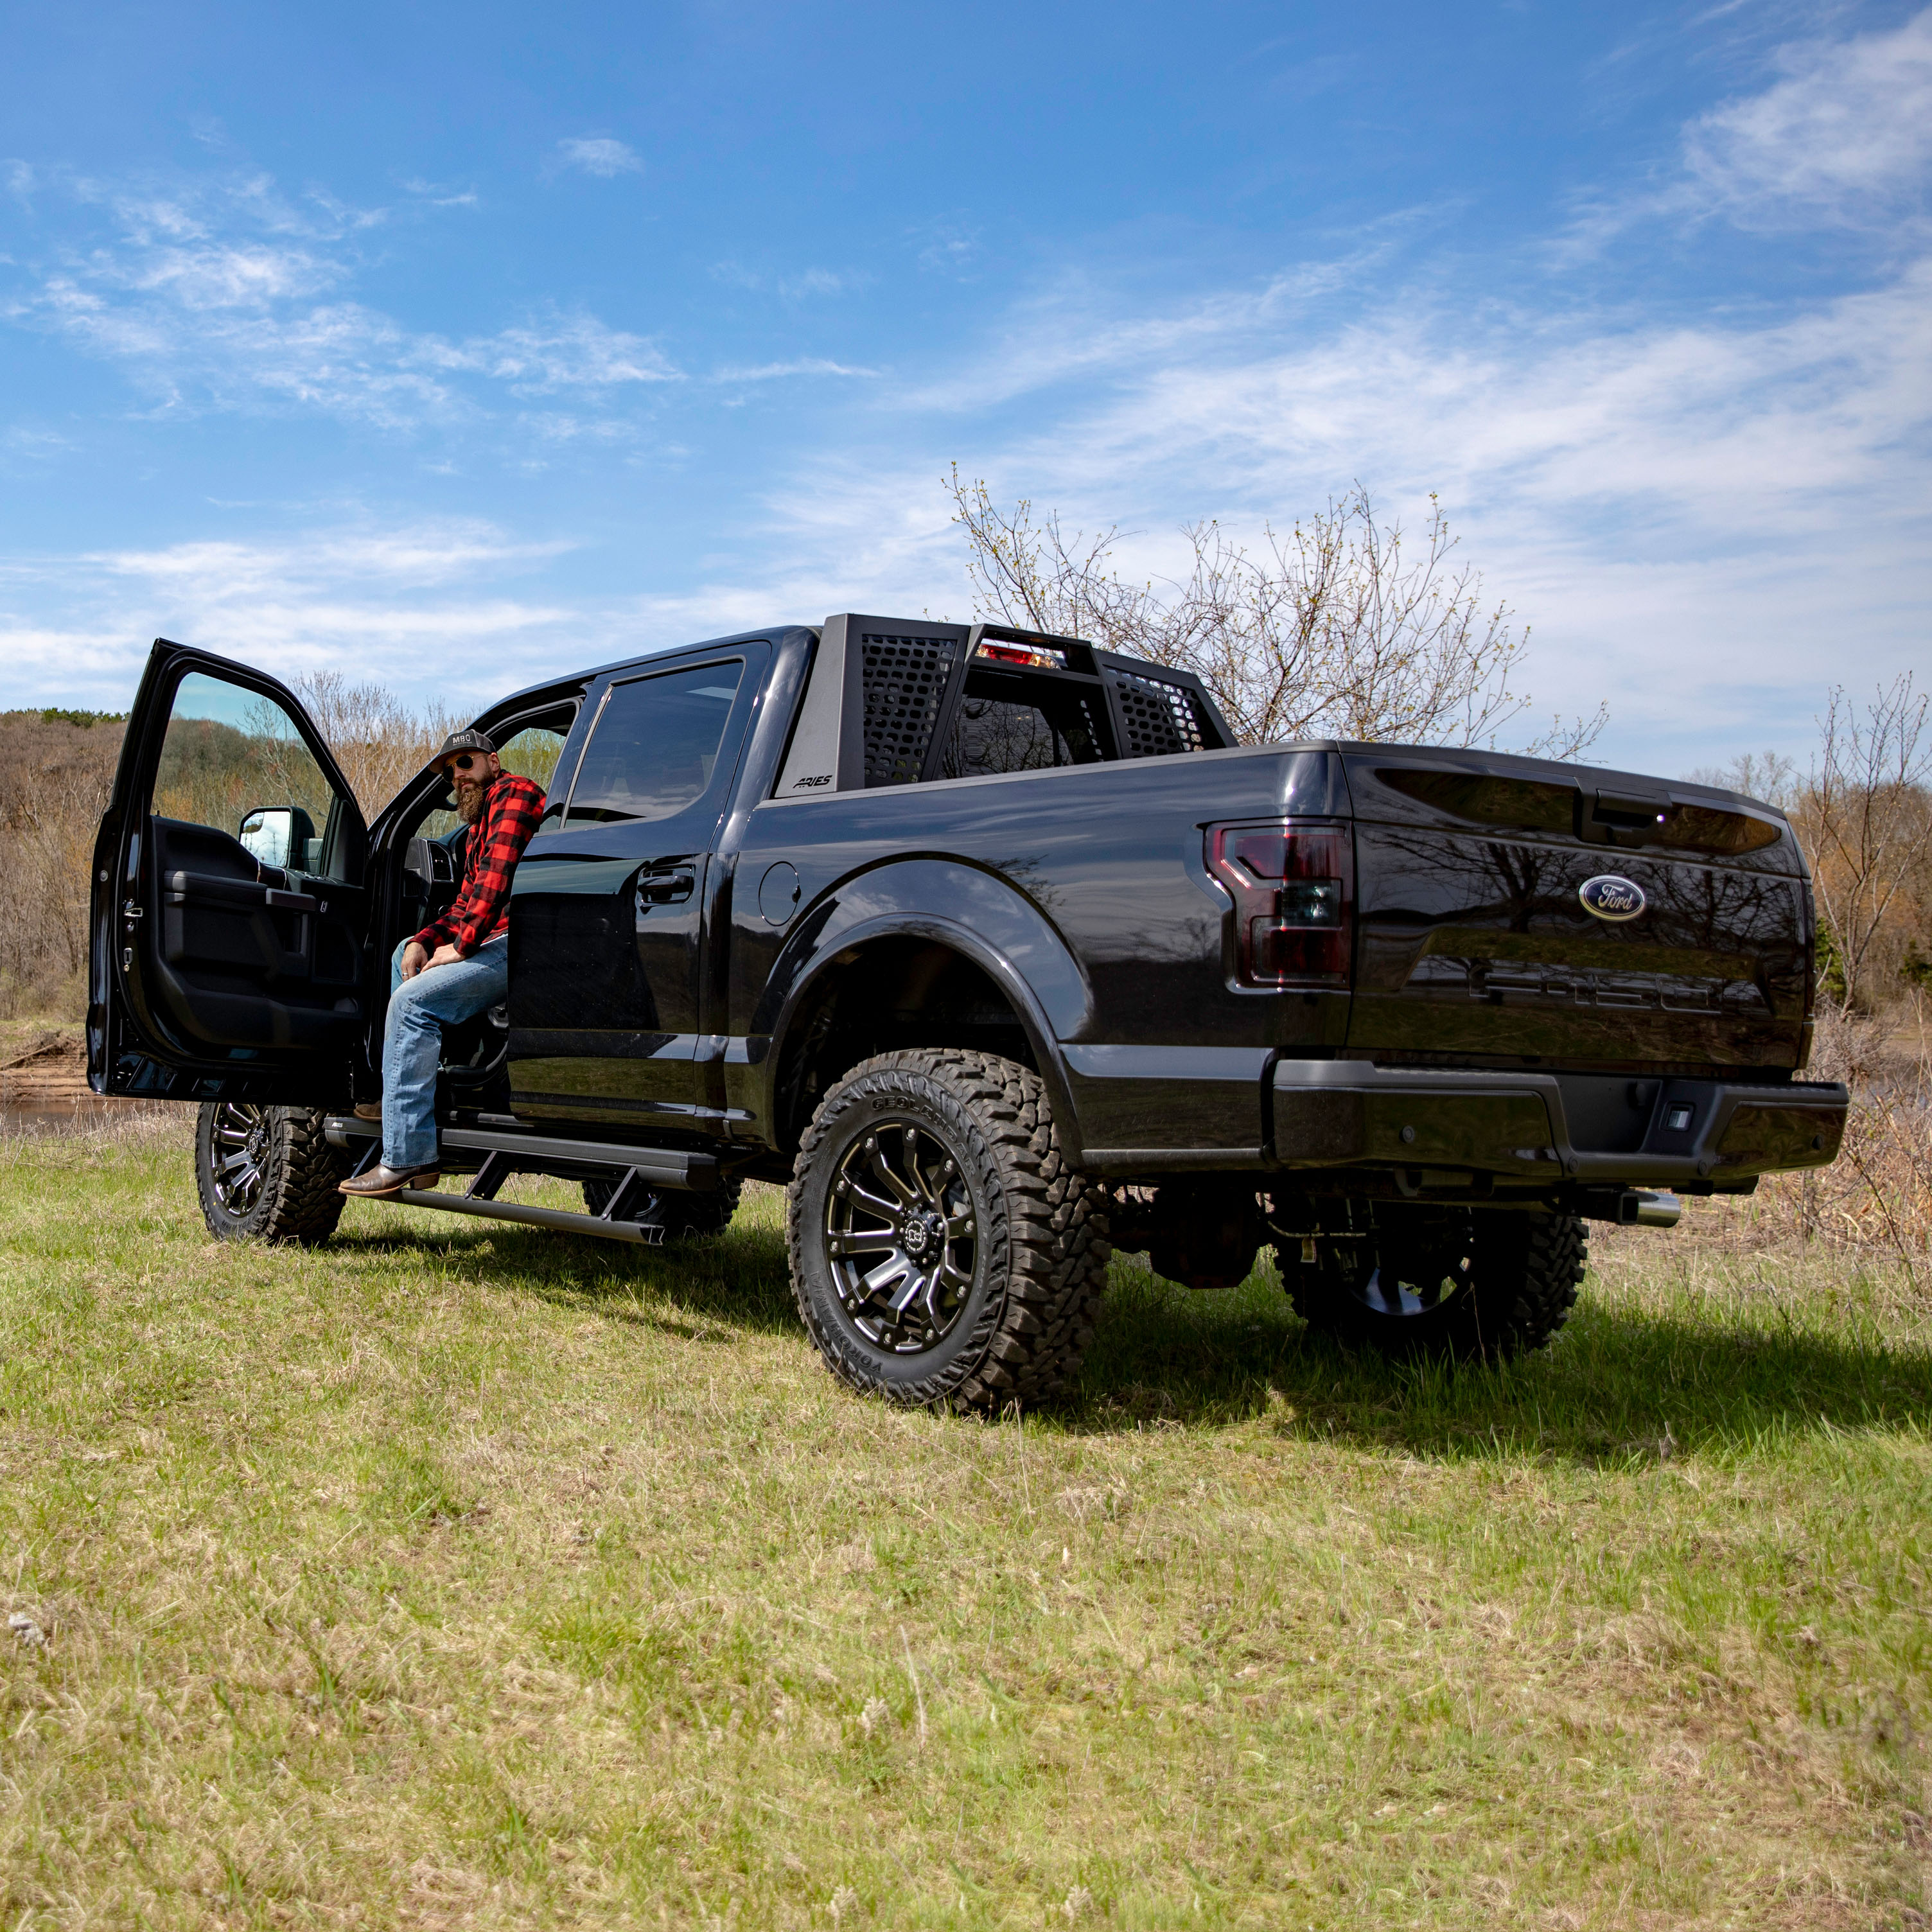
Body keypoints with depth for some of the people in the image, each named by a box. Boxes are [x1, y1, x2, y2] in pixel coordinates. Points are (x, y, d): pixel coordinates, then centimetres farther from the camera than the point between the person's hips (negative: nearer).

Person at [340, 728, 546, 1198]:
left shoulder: (513, 793, -4)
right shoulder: (480, 825, 28)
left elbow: (496, 878, -18)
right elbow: (465, 906, 23)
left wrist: (462, 946, -18)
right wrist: (426, 941, 4)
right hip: (501, 942, 11)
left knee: (414, 1000, -21)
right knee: (407, 954, 23)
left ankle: (408, 1156, -26)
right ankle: (398, 1097, 12)